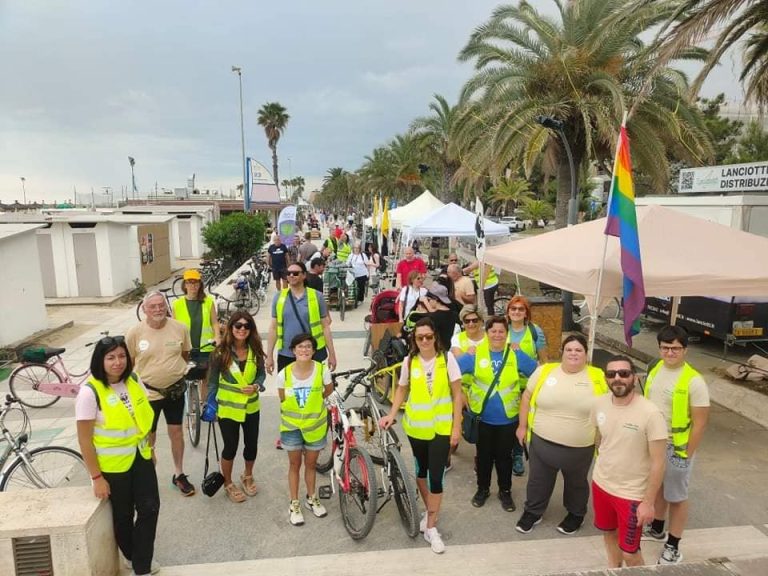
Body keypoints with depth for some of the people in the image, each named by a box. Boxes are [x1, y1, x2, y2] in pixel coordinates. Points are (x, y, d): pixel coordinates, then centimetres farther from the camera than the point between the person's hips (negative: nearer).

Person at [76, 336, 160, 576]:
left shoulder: (133, 380, -5)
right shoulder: (89, 392, -21)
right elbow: (84, 439, -17)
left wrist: (150, 448, 12)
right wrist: (96, 477, -14)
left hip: (140, 457, 5)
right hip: (112, 465, -4)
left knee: (150, 508, 6)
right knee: (123, 515, 15)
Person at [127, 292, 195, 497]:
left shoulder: (180, 328, -10)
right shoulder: (135, 332, -14)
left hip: (175, 389, 1)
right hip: (148, 392, -1)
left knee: (176, 431, 13)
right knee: (148, 436, 13)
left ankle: (179, 474, 30)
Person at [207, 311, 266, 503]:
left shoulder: (255, 350, -8)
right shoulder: (221, 352, -16)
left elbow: (261, 373, 5)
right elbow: (213, 380, -7)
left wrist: (256, 386, -15)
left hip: (251, 406, 3)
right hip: (228, 408, -3)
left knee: (252, 445, 14)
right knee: (231, 447, 9)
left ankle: (247, 476, 42)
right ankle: (228, 484, 34)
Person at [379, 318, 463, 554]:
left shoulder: (447, 358, -11)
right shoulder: (409, 361, -5)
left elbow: (457, 394, -6)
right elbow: (402, 390, 7)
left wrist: (456, 426, -8)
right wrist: (391, 415, -5)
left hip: (441, 427, -2)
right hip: (416, 426, 3)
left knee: (436, 476, -4)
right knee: (420, 470, 17)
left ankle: (431, 527, 13)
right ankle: (430, 511, 41)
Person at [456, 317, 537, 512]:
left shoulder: (517, 355, -5)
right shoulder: (475, 354, -8)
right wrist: (464, 393, -5)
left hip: (508, 417, 0)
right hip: (482, 417, 0)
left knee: (504, 456, 14)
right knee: (484, 455, 15)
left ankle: (505, 491, 33)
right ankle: (482, 489, 34)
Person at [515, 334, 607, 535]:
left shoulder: (597, 377, -7)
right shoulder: (545, 371, -6)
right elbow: (527, 397, 3)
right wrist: (522, 426, 3)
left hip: (580, 448, 0)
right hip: (542, 442, 1)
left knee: (576, 483, 22)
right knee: (538, 481, 17)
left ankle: (576, 514, 45)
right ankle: (532, 511, 38)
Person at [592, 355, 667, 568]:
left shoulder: (650, 413, -24)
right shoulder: (600, 404, -9)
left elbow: (658, 463, -18)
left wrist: (648, 502, -15)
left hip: (632, 494, -5)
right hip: (600, 484, 5)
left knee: (629, 552, 6)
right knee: (609, 533, 25)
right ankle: (613, 570, 50)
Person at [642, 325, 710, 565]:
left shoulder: (694, 381, -20)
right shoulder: (655, 370, -1)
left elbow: (700, 422, -16)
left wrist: (687, 454, -14)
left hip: (676, 448, -6)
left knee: (676, 497, 10)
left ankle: (673, 547, 25)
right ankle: (656, 529, 43)